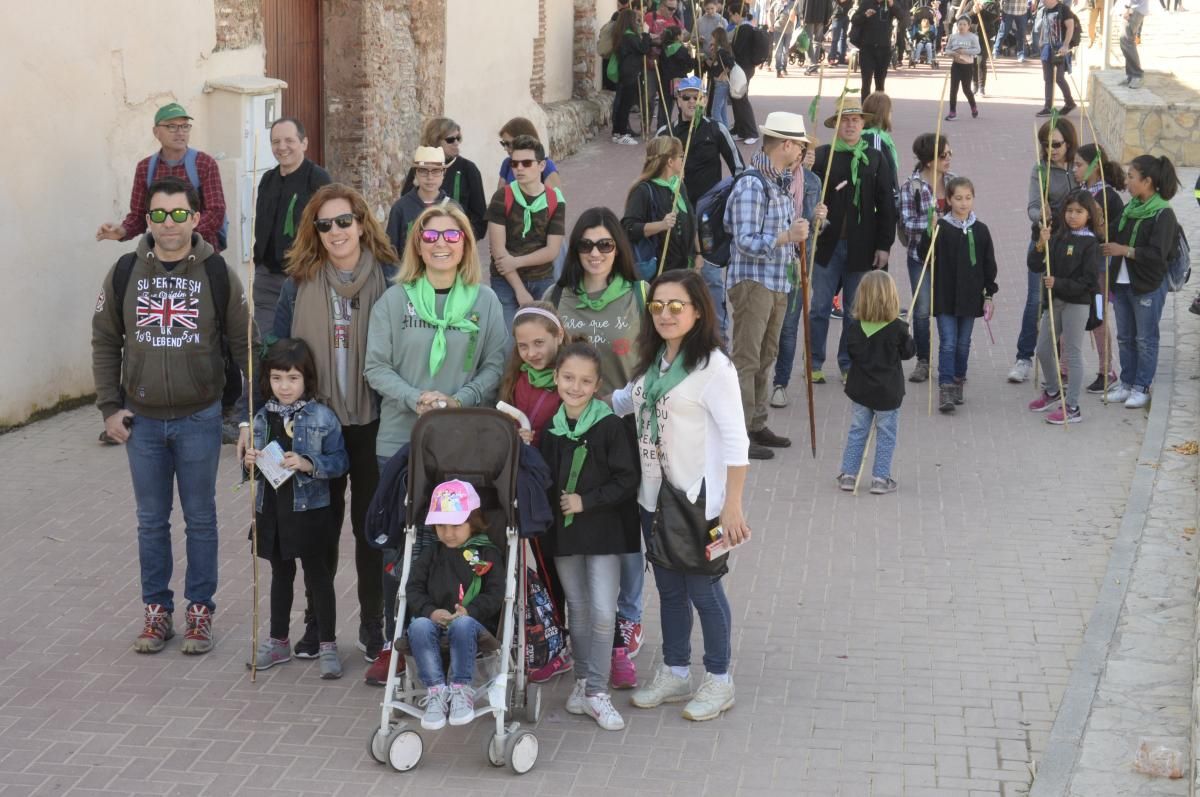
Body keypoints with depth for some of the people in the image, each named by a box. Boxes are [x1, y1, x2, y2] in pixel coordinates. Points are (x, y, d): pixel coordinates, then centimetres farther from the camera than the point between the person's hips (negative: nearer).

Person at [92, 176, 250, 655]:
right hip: (141, 420, 2)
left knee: (200, 520, 8)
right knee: (151, 521, 10)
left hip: (199, 417, -2)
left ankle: (200, 611, 19)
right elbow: (105, 342, 6)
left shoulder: (217, 274, -5)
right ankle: (157, 611, 22)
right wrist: (109, 408, 1)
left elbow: (243, 344, 0)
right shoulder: (125, 273, 0)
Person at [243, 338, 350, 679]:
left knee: (318, 575, 4)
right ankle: (278, 641, 29)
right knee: (281, 574, 18)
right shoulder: (263, 417, 5)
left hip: (309, 510, -5)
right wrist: (250, 462, -8)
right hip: (272, 510, 5)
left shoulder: (322, 417, -10)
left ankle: (328, 645, 13)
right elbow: (255, 462, 14)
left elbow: (340, 460, -10)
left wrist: (308, 464, -24)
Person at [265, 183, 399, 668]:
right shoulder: (299, 282, -1)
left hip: (373, 424, -1)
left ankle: (373, 629, 20)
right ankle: (316, 625, 24)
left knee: (371, 525, 8)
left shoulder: (389, 279, -6)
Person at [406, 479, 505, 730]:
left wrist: (468, 611, -20)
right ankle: (436, 691, -32)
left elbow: (495, 595, -1)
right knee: (418, 626, -32)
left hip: (473, 622, -3)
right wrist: (430, 611, -14)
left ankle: (462, 690, -31)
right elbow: (413, 589, 8)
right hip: (434, 620, 3)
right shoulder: (430, 554, 18)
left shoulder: (488, 554, 9)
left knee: (462, 625, -39)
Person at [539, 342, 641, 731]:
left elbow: (627, 480, -12)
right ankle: (584, 679, 25)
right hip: (563, 532, 4)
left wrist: (586, 502, -15)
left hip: (603, 530, -4)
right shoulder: (551, 428, 5)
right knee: (578, 609, 13)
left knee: (603, 611, -8)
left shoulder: (611, 426, -10)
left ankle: (596, 691, 0)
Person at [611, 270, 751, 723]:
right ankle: (675, 674, 31)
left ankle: (719, 682, 18)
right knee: (668, 587, 17)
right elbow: (626, 402, 26)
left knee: (703, 589, 3)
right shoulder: (653, 361, 7)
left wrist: (732, 506, -20)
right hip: (655, 493, 7)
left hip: (697, 496, -7)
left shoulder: (713, 366, -16)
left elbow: (735, 440, -17)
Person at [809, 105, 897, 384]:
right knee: (820, 306, 2)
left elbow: (886, 206, 6)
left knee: (855, 309, 8)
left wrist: (884, 245, 1)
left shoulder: (876, 159, 6)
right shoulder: (821, 156, 2)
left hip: (861, 247, 1)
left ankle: (849, 364, 20)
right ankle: (815, 363, 14)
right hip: (827, 244, -1)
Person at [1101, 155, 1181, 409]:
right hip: (1122, 283, 7)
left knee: (1145, 339, 4)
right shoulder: (1130, 209, 9)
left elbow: (1157, 254, -22)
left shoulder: (1163, 214, -14)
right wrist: (1106, 247, 7)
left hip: (1148, 287, -7)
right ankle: (1127, 383, 25)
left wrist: (1125, 250, -20)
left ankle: (1142, 387, 13)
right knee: (1125, 338, 14)